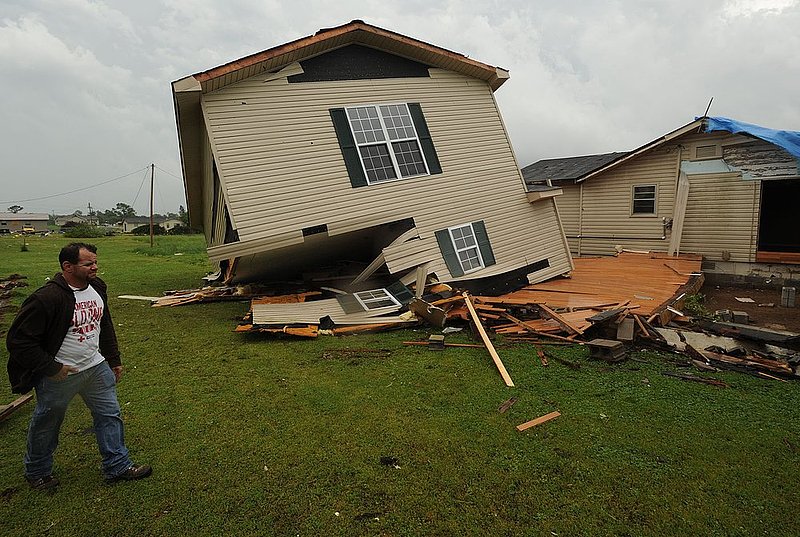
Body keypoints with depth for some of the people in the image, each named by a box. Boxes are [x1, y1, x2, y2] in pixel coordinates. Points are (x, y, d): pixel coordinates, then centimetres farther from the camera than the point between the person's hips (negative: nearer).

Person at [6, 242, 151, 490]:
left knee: (110, 414, 10)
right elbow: (18, 339, -21)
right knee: (47, 424, 16)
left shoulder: (97, 288, -1)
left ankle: (118, 467, 23)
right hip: (59, 376, -6)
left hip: (97, 367, 6)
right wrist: (51, 369, -18)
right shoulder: (47, 298, -26)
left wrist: (114, 359, 15)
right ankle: (37, 471, 41)